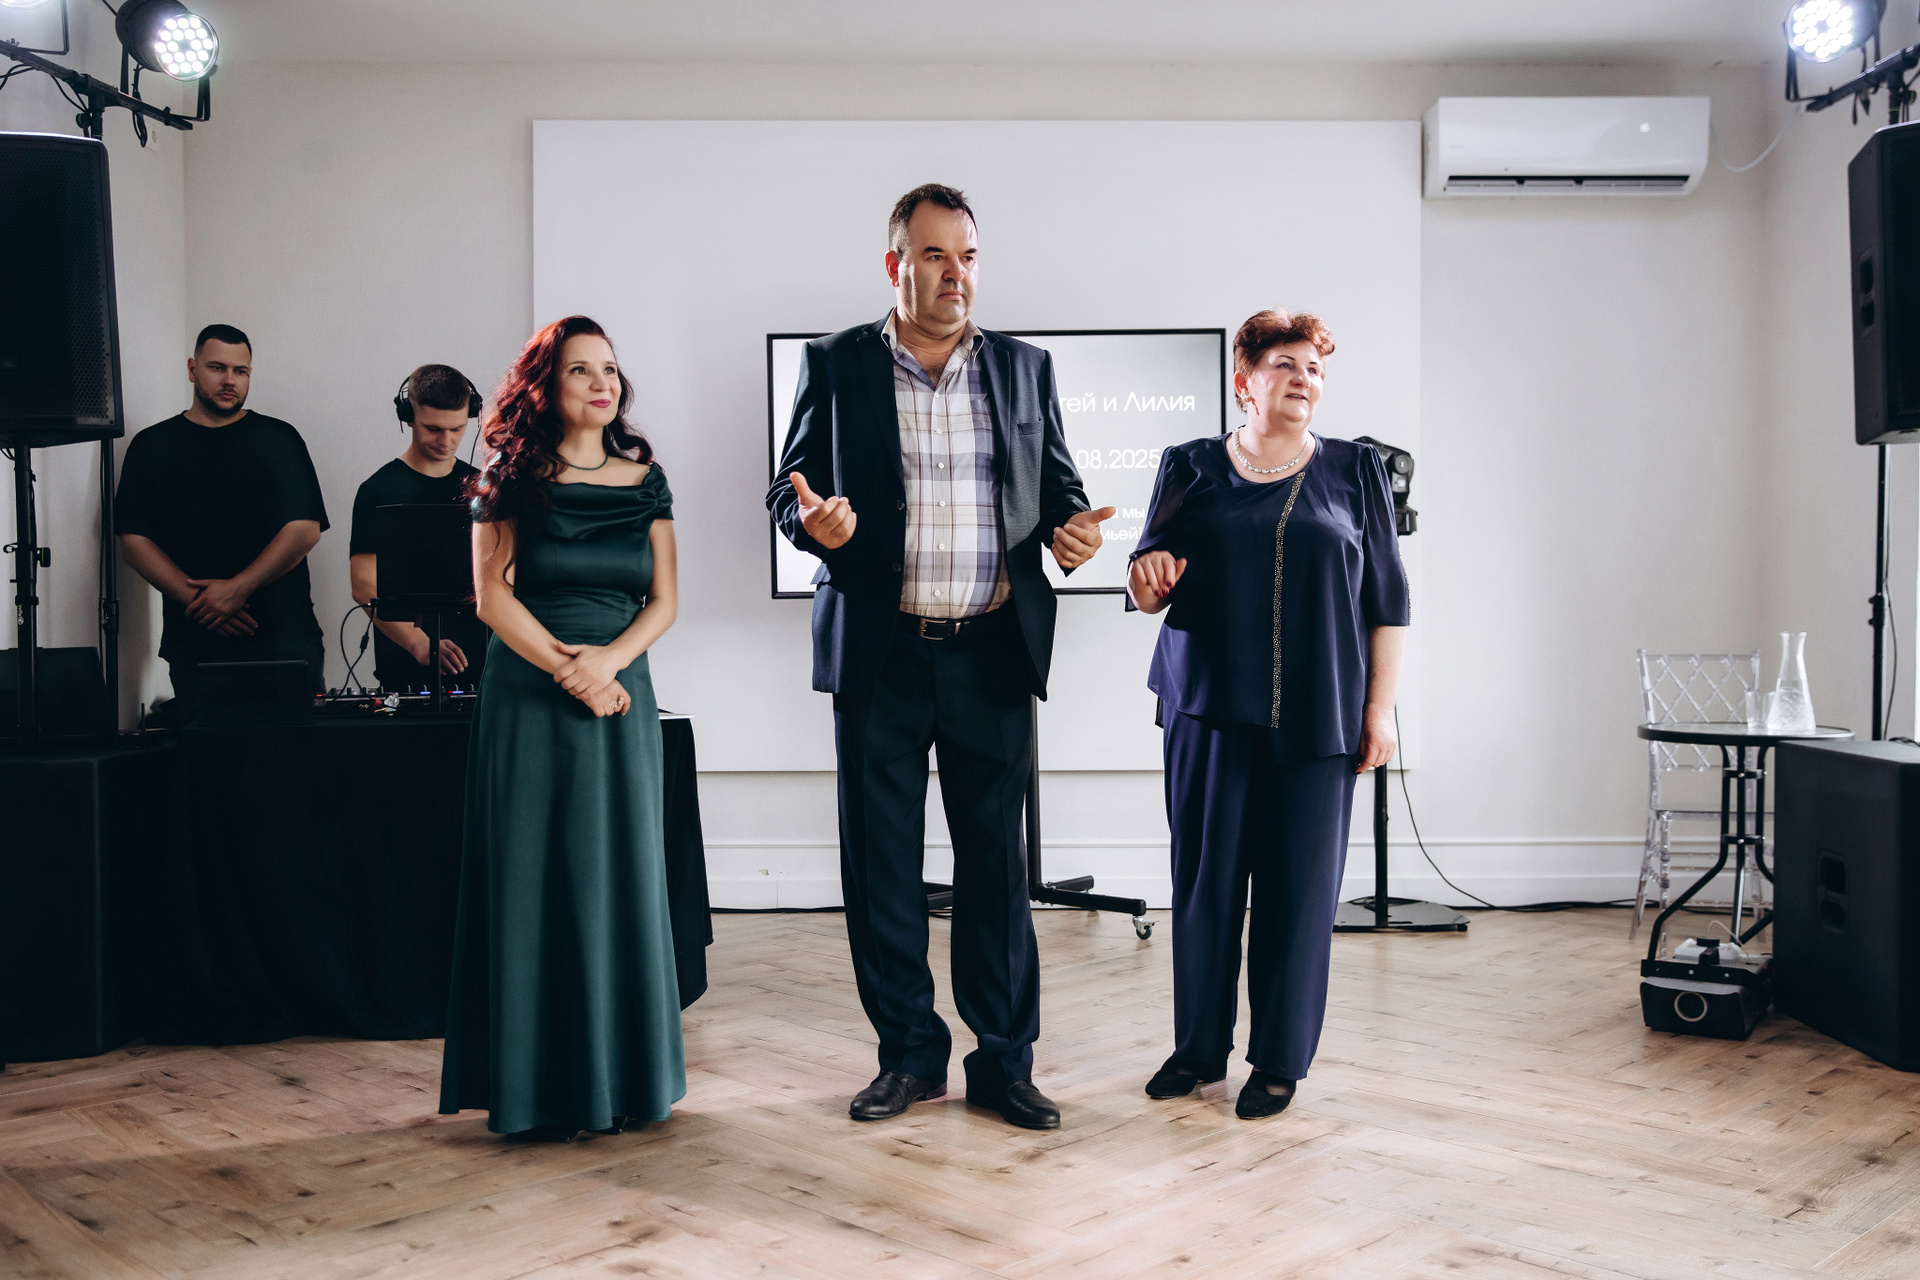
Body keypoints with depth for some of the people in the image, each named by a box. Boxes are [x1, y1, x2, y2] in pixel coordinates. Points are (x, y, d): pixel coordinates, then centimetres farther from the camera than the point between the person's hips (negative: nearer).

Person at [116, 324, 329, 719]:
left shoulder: (278, 438, 9)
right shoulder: (151, 446, 12)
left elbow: (305, 529, -2)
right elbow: (134, 540, 5)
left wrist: (238, 588, -12)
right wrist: (194, 597, -10)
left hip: (283, 638, -1)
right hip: (194, 640, 1)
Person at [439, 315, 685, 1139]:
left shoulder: (645, 480, 9)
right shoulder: (512, 480, 2)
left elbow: (664, 599, 6)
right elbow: (491, 594, -4)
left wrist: (611, 657, -12)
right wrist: (567, 669, -13)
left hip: (622, 694, 3)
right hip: (527, 697, -2)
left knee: (619, 878, 3)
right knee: (532, 879, -1)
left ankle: (620, 1078, 14)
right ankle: (540, 1086, 8)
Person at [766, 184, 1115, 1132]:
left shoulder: (1024, 369, 10)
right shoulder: (836, 364, 5)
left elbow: (1058, 484, 15)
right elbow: (789, 487, 6)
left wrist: (1071, 529, -8)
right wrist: (814, 520, -17)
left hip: (993, 653, 1)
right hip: (879, 657, 0)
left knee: (996, 859, 5)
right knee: (880, 862, 6)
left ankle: (1004, 1060, 18)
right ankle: (910, 1053, 22)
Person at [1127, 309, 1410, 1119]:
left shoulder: (1355, 472, 8)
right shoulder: (1192, 468, 9)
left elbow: (1387, 602, 7)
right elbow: (1151, 591, 9)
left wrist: (1379, 707, 1)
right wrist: (1148, 575, -15)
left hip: (1317, 716, 0)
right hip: (1210, 707, 1)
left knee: (1299, 884, 1)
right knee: (1204, 875, 3)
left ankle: (1279, 1060, 14)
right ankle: (1199, 1046, 19)